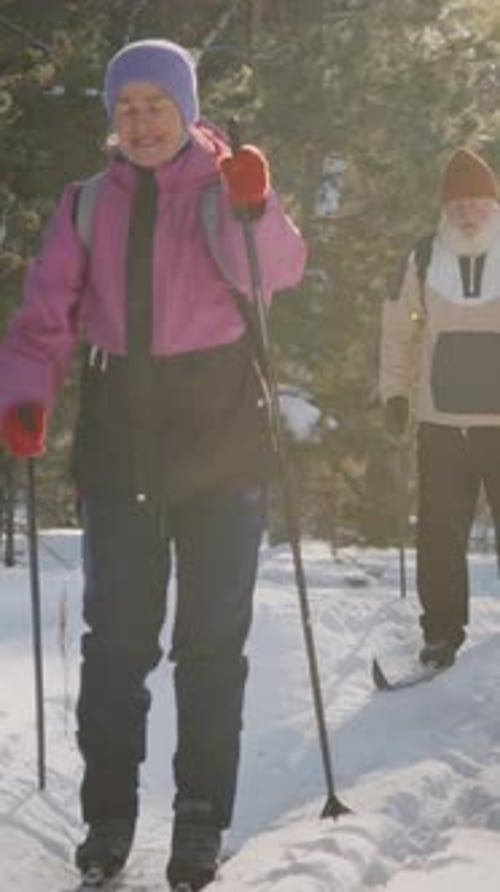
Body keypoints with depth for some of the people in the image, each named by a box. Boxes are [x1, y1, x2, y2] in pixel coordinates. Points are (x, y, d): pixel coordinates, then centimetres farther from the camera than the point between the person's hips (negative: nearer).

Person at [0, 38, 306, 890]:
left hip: (221, 433, -2)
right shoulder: (88, 204, 8)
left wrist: (255, 210, -38)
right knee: (116, 632, 5)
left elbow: (277, 271, -18)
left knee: (212, 635, 3)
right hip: (120, 436, 2)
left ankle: (201, 820, 11)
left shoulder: (227, 187, 1)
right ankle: (108, 811, 16)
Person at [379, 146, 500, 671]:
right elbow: (397, 326, 15)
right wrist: (395, 392, 10)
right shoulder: (423, 260, 4)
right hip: (440, 424, 1)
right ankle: (442, 632, 15)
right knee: (439, 535, 3)